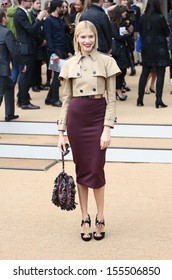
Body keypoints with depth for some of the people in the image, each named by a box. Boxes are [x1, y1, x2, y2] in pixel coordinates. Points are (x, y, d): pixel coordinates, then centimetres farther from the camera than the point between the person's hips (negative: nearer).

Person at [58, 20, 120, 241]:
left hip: (98, 117, -2)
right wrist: (61, 131, 3)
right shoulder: (69, 64, 5)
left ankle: (100, 219, 14)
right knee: (81, 170, 8)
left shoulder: (106, 61, -1)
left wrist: (107, 129, -11)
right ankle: (85, 219, 18)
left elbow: (111, 99, -2)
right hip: (76, 118, 2)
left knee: (96, 170, -2)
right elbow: (66, 100, 7)